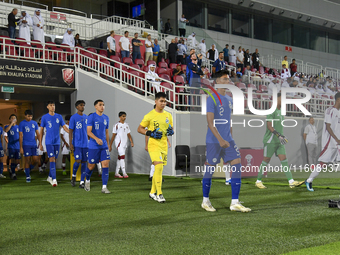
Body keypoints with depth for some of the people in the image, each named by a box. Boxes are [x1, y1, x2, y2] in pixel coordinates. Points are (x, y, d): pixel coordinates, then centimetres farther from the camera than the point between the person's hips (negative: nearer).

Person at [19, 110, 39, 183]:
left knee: (35, 160, 0)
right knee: (27, 160, -2)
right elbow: (20, 136, -4)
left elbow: (37, 134, 13)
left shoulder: (34, 123, 9)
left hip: (34, 145, 4)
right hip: (26, 145, -4)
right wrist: (21, 147, -8)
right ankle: (27, 176, 7)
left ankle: (28, 170, 25)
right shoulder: (22, 124, -3)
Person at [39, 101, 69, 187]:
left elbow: (64, 127, 5)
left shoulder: (59, 117, 7)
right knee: (52, 159, -11)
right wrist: (40, 143, 1)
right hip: (49, 142, -3)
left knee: (54, 160, 9)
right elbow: (41, 131, 4)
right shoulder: (44, 117, 1)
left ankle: (50, 177, 24)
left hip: (57, 142, 3)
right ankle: (54, 179, -13)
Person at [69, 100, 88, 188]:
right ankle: (73, 176, 15)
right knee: (78, 161, -12)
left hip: (85, 144, 4)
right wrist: (70, 144, -11)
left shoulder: (86, 117, 11)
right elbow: (70, 131, -5)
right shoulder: (73, 117, -3)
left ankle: (82, 182, 6)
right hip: (76, 144, -4)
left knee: (84, 162, 2)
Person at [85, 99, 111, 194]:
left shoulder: (106, 118, 11)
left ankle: (104, 187, -7)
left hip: (104, 146, 4)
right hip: (93, 146, -4)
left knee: (105, 164, -9)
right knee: (91, 166, 6)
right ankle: (87, 181, 36)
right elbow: (88, 132, -15)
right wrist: (96, 139, -31)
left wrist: (108, 145, 19)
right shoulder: (91, 117, -7)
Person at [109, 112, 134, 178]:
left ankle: (116, 173, 14)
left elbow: (129, 135, 17)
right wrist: (110, 145, -2)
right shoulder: (117, 125, -3)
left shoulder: (126, 125, 13)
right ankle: (124, 173, -19)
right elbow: (113, 136, -2)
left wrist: (131, 142, 5)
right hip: (119, 143, -6)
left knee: (120, 158, 9)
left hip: (125, 143, 6)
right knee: (122, 156, -16)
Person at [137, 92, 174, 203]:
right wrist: (150, 133, -15)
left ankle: (152, 192, 26)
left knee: (158, 169, 12)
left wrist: (171, 131, -2)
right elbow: (139, 129, -1)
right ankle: (159, 194, -13)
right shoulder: (150, 115, -5)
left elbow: (171, 128, 22)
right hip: (153, 145, -6)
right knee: (159, 167, -19)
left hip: (164, 145, 6)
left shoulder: (168, 115, 10)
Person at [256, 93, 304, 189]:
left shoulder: (280, 111, 17)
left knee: (284, 159, 0)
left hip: (279, 141, 8)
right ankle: (258, 181, 10)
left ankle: (291, 182, -6)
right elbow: (269, 125, -18)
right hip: (270, 140, -8)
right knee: (266, 160, -2)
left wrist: (282, 136, 20)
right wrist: (279, 135, -23)